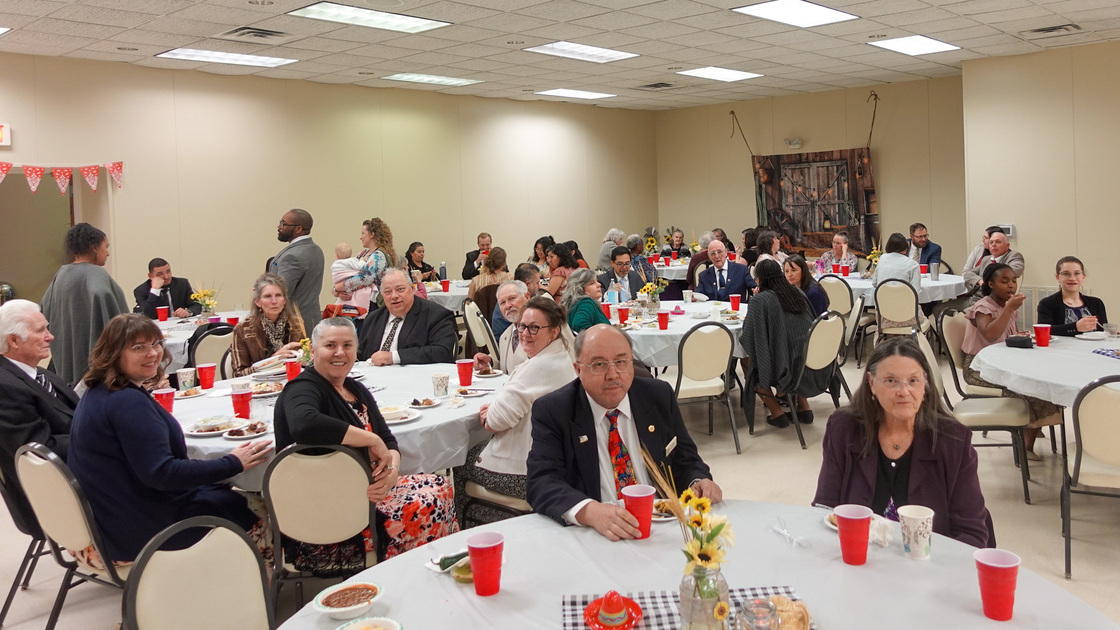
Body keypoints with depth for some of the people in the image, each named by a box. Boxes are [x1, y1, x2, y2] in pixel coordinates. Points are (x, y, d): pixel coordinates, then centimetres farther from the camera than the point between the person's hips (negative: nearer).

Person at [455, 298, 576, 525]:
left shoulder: (541, 366, -26)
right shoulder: (562, 359, 6)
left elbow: (502, 417, -25)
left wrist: (489, 418, -2)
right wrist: (496, 409, -1)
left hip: (525, 472, -9)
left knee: (458, 464, 15)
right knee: (474, 450, 28)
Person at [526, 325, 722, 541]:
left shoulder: (659, 396, 8)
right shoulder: (551, 411, -3)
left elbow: (686, 460, 16)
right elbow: (540, 482, -14)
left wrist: (699, 482, -8)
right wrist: (589, 511, -33)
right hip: (596, 534, -4)